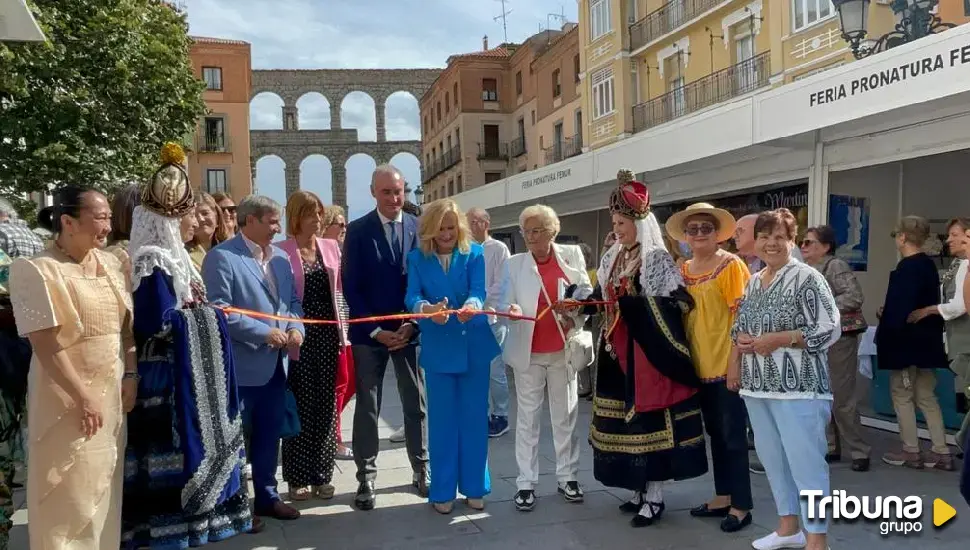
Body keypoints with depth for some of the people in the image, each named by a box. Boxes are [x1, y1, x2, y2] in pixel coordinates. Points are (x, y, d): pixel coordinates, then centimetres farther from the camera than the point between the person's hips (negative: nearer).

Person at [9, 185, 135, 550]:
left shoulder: (110, 264, 6)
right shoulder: (36, 270, -13)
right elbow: (46, 344, -17)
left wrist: (131, 375, 0)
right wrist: (82, 397, -18)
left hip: (111, 393, 6)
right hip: (67, 397, -6)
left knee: (104, 485, 14)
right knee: (70, 493, 4)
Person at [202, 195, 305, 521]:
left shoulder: (280, 258, 12)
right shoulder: (221, 256, -10)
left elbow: (293, 301, 16)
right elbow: (218, 309, -18)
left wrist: (295, 327, -5)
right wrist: (264, 333, -20)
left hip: (276, 364, 7)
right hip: (242, 367, -7)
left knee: (269, 435, 16)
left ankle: (267, 496, 29)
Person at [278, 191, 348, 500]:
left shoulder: (331, 247, 8)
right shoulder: (281, 251, -5)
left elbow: (338, 289, 11)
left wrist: (343, 332, 7)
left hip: (327, 334, 4)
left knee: (326, 405, 8)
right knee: (300, 406, 2)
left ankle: (322, 475, 19)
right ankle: (298, 477, 14)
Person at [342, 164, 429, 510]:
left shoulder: (419, 228, 2)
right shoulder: (357, 231, -3)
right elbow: (351, 287, -5)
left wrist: (413, 324, -7)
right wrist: (376, 330, -11)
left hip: (410, 329, 2)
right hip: (369, 332, -1)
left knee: (416, 404, 9)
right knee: (367, 407, 5)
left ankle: (421, 470, 23)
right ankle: (366, 478, 15)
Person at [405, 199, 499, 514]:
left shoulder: (475, 253, 0)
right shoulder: (417, 258, 1)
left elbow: (479, 290, -15)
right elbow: (412, 296, -12)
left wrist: (472, 305, -39)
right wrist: (428, 309, -35)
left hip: (474, 346, 0)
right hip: (438, 349, 0)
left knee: (474, 416, 9)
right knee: (441, 419, 6)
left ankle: (474, 487, 23)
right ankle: (442, 490, 18)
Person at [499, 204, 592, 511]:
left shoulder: (571, 255, 3)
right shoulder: (515, 263, 2)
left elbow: (587, 293, 7)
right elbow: (504, 302, -3)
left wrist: (575, 319, -10)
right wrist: (510, 309, -25)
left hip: (563, 348, 1)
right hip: (528, 350, -1)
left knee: (565, 414, 10)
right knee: (527, 416, 4)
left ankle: (567, 477, 21)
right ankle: (526, 482, 10)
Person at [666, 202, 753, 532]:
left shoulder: (731, 265, -10)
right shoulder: (684, 270, 10)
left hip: (727, 364, -7)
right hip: (699, 364, 7)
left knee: (733, 434, 1)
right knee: (715, 432, 16)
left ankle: (741, 505, 12)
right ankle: (723, 496, 28)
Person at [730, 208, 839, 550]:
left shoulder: (806, 278, -9)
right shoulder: (753, 282, 13)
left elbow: (829, 329, -14)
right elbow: (739, 328, 21)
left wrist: (779, 339, -19)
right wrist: (736, 358, 3)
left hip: (798, 387, -7)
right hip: (757, 387, 8)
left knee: (805, 463, -5)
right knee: (771, 458, 15)